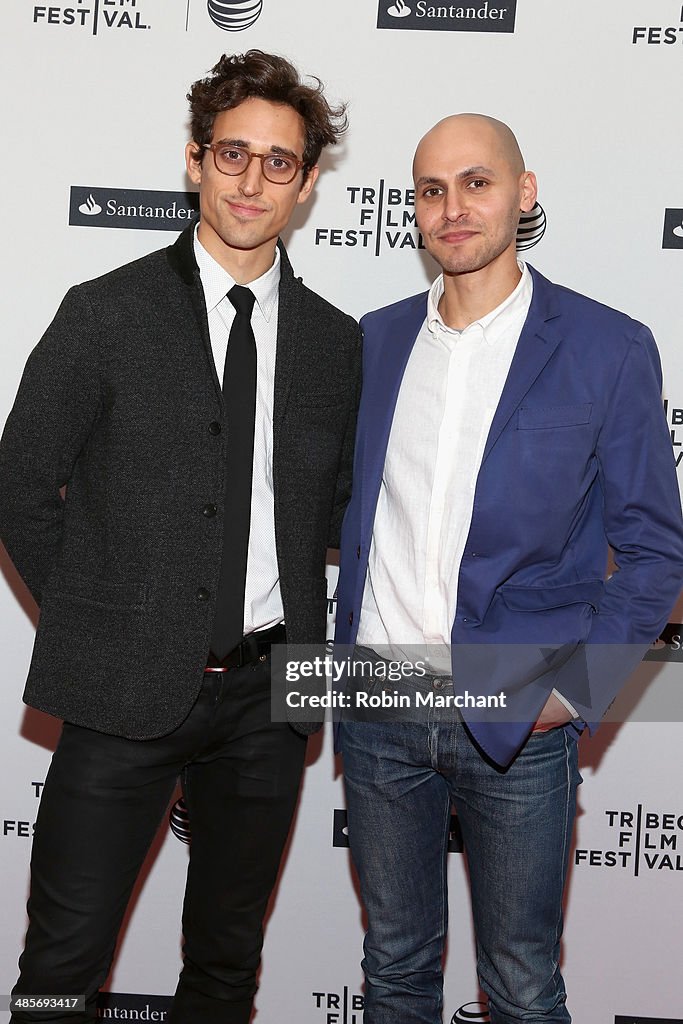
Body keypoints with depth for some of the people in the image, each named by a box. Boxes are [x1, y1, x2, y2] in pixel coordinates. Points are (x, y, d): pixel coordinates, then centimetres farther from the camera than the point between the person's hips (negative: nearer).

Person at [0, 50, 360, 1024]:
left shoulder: (337, 341, 5)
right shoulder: (106, 314, -4)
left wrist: (301, 631, 6)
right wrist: (91, 617, -2)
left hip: (268, 692, 3)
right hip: (127, 689, -3)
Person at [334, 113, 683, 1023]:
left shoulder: (609, 348, -6)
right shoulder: (375, 339, 6)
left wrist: (575, 691, -10)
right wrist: (349, 655, 4)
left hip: (514, 719, -3)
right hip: (378, 704, 4)